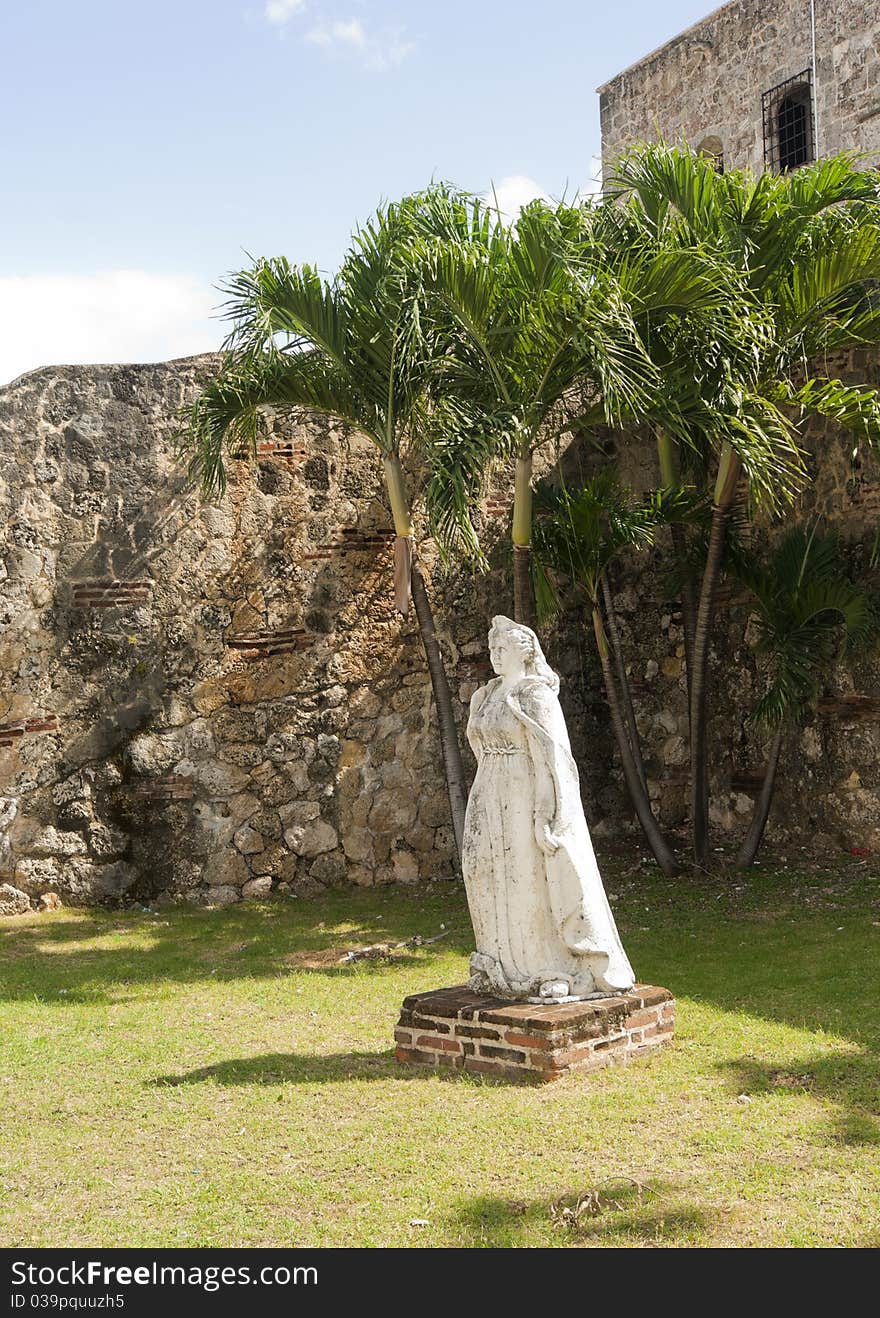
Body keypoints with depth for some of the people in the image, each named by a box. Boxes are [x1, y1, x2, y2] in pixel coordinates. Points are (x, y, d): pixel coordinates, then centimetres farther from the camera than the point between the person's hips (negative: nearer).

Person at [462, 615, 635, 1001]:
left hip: (527, 801, -8)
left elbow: (550, 758, -17)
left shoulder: (537, 696, -12)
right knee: (496, 888, 12)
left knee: (533, 885, -3)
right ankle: (509, 968, 24)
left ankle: (558, 972, 9)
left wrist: (543, 817, -21)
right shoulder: (488, 696, 13)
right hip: (491, 803, 8)